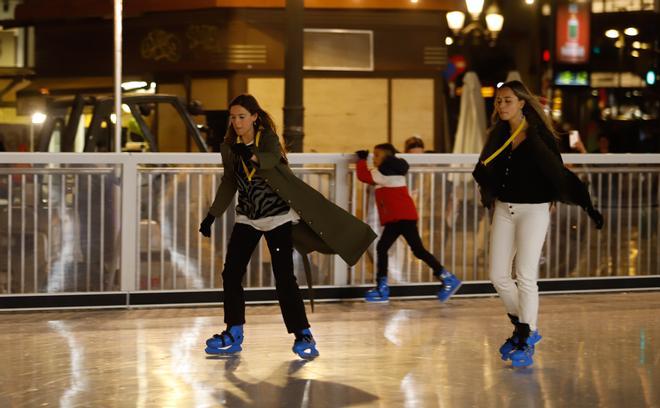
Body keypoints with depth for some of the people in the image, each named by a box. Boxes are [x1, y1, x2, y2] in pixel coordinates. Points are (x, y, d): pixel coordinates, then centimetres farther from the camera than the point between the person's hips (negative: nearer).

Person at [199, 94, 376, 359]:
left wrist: (252, 157, -61)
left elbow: (272, 159, -39)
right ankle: (234, 335, 13)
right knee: (231, 274, 0)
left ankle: (303, 335, -2)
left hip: (277, 216, -5)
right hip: (247, 218, 5)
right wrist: (212, 216, 11)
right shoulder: (229, 148, -2)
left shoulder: (269, 139, -16)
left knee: (284, 278, -11)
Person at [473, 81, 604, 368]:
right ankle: (524, 328, 25)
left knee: (525, 276, -7)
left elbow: (559, 173, -11)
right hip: (504, 209, 6)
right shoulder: (498, 136, 7)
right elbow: (487, 175, 18)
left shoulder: (538, 136, -10)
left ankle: (525, 343, 2)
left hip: (533, 210, -6)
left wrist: (587, 206, -14)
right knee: (498, 275, 6)